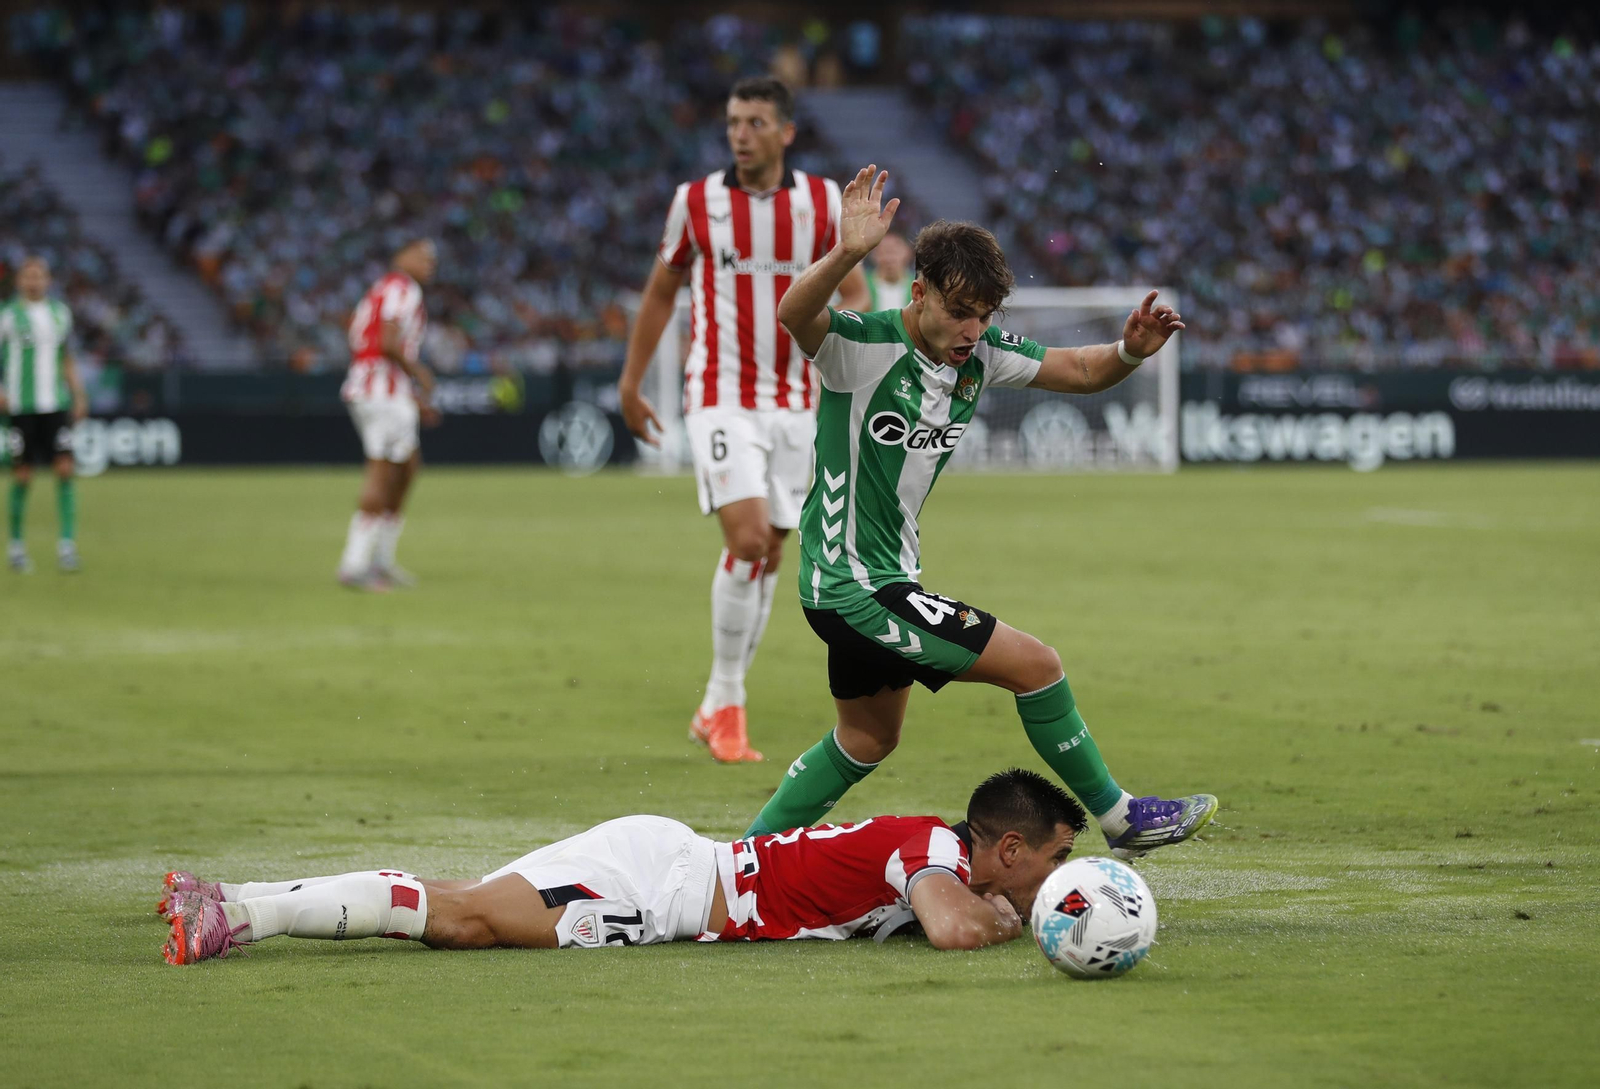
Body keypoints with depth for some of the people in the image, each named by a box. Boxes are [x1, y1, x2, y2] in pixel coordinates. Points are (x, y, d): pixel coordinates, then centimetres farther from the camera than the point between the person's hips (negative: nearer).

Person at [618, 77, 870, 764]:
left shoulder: (824, 201, 1)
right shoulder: (696, 202, -2)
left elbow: (855, 294, 8)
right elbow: (661, 292, 11)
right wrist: (630, 384, 12)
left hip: (793, 403, 3)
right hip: (720, 400, -3)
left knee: (768, 555, 5)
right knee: (746, 538, -19)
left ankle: (716, 709, 18)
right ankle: (728, 701, -6)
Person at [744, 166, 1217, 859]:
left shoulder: (980, 355, 1)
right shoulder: (865, 347, -22)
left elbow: (1079, 370, 9)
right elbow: (792, 314, -41)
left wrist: (1129, 352, -13)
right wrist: (847, 255, -60)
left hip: (882, 578, 9)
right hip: (853, 584, -9)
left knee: (869, 739, 24)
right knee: (1034, 665, -10)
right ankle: (1120, 820, 4)